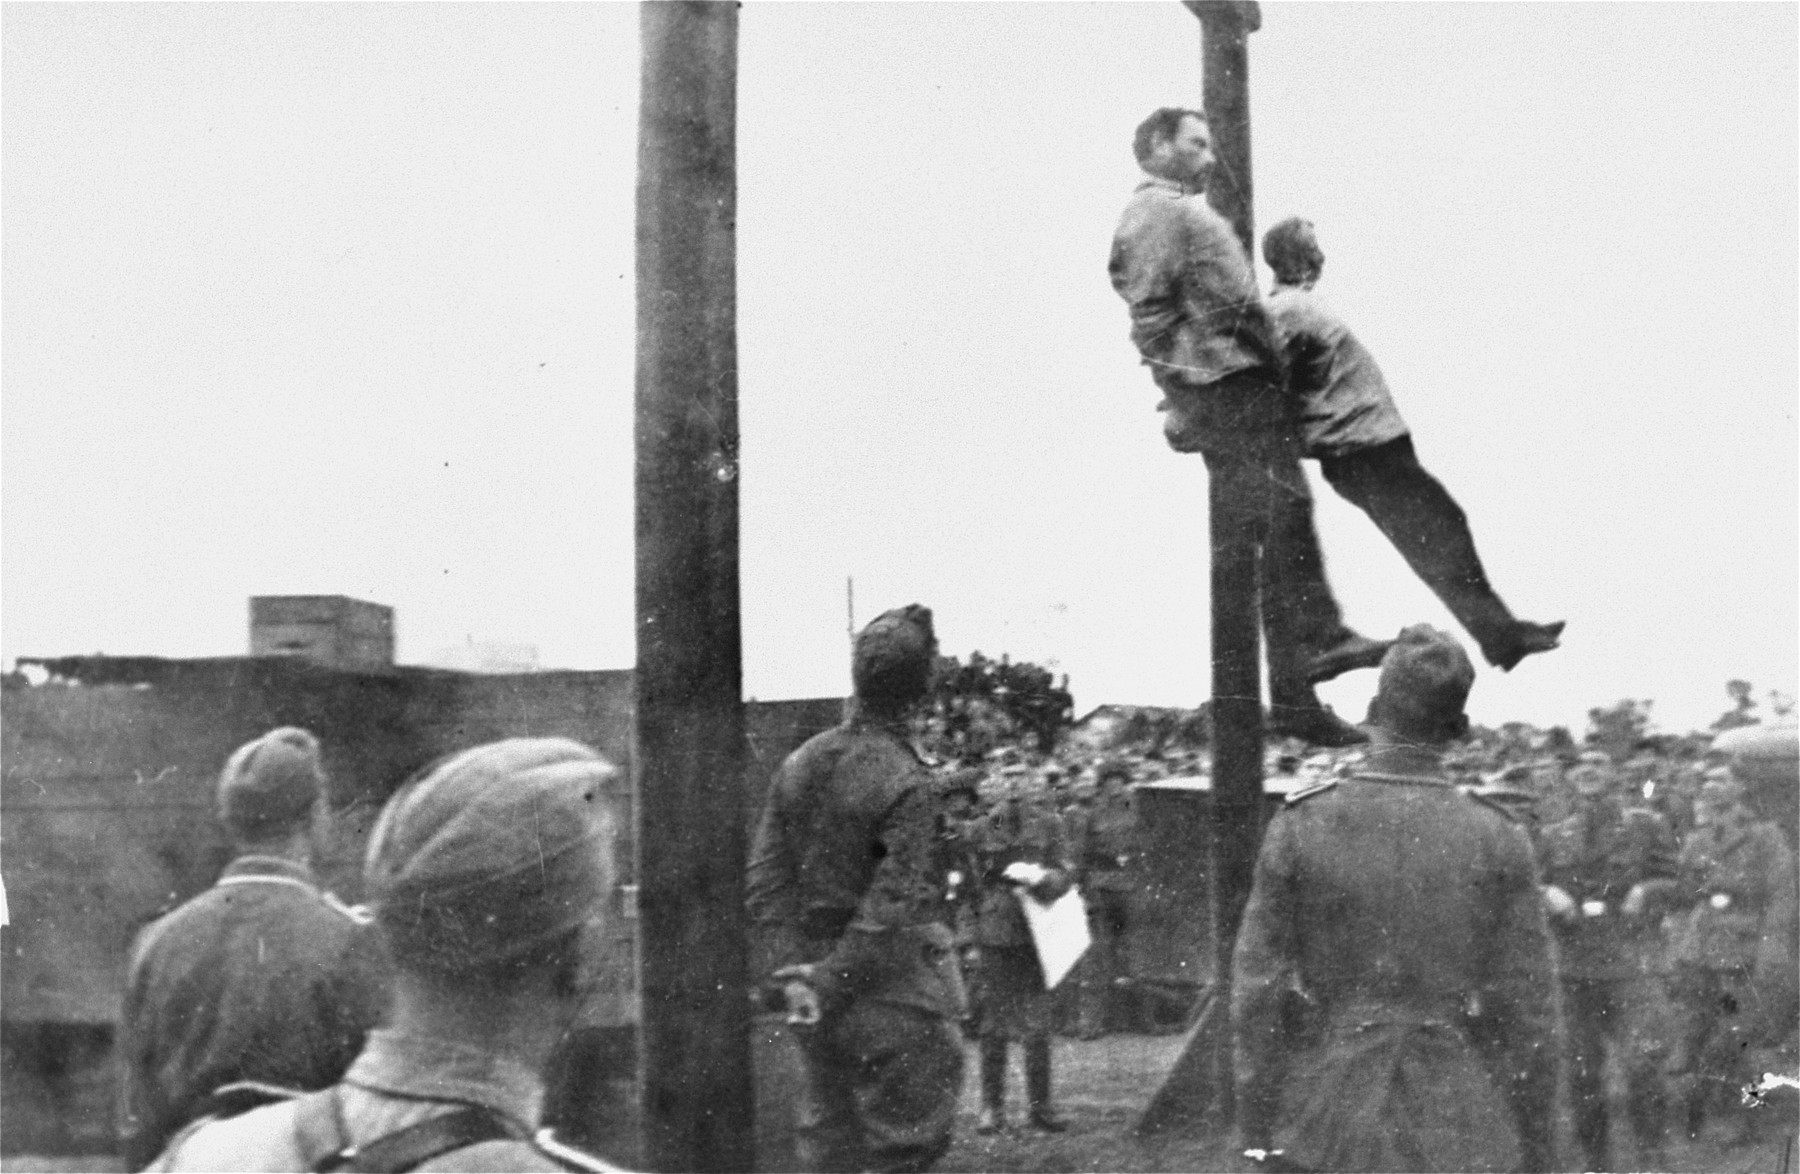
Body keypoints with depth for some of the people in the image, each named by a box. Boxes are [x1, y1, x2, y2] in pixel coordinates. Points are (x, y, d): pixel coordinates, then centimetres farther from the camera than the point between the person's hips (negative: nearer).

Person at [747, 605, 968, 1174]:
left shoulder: (800, 764, 4)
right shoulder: (906, 784, -17)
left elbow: (766, 881, 2)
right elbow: (891, 908, -19)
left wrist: (789, 972, -1)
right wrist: (831, 983, -13)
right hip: (891, 997, -7)